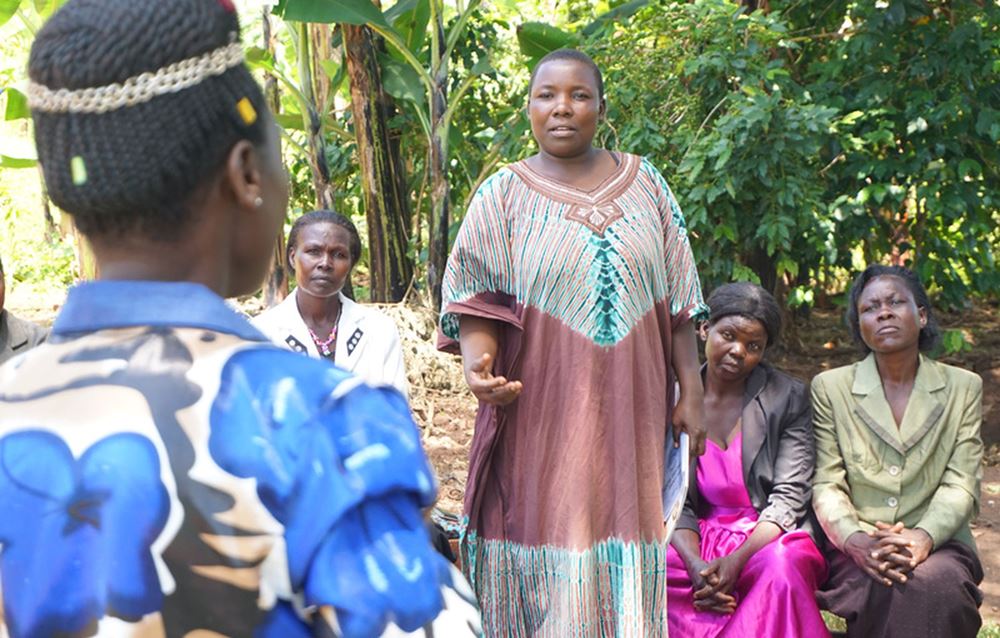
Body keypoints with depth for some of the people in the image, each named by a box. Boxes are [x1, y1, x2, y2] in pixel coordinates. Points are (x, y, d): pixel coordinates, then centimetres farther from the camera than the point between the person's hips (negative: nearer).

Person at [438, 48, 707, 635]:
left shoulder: (643, 184, 9)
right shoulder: (503, 195, 4)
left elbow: (677, 302, 9)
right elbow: (476, 298, -3)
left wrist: (691, 391, 5)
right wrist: (478, 362, -22)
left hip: (629, 411, 2)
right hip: (541, 411, -2)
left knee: (623, 553, 3)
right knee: (549, 558, -2)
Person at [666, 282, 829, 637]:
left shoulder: (788, 398, -1)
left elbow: (789, 497, -7)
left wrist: (736, 562, -22)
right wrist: (696, 564, -18)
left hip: (769, 539, -2)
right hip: (697, 540, 2)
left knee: (782, 567, -38)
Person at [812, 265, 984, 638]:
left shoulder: (963, 388, 11)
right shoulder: (830, 388, 9)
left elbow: (961, 485, 1)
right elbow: (826, 484, 1)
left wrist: (923, 537, -20)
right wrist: (856, 541, -20)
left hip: (936, 546, 1)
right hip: (854, 549, -1)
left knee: (934, 583, -34)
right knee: (883, 590, -35)